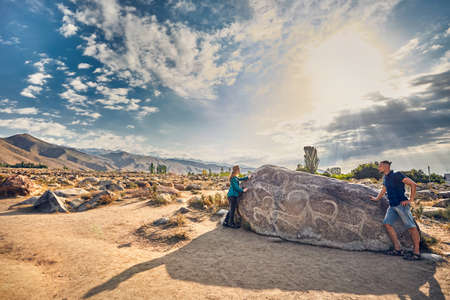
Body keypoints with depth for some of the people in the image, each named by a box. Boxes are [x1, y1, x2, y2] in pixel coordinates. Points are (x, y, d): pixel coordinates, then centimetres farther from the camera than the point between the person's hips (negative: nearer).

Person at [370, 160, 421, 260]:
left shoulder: (397, 175, -7)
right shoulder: (385, 178, 16)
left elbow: (413, 184, -10)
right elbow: (383, 190, 31)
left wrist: (411, 200, -11)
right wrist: (376, 198, 39)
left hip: (401, 204, -8)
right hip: (392, 205, 8)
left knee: (411, 226, -4)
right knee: (387, 223, -1)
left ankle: (416, 252, 2)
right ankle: (398, 249, 5)